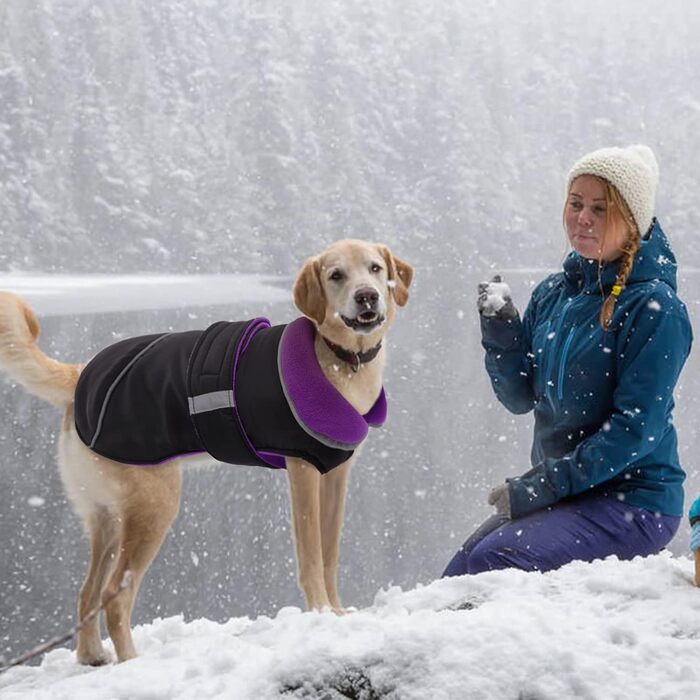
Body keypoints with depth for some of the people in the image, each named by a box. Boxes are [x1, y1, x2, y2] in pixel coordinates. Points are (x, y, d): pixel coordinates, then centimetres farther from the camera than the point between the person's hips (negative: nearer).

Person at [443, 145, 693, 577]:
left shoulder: (655, 307, -13)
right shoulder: (554, 294, 9)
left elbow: (637, 428, -17)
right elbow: (521, 398, 9)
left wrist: (550, 483, -20)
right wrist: (500, 329, -7)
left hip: (633, 504, -7)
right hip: (560, 493, 7)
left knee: (493, 561, -24)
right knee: (457, 578, -5)